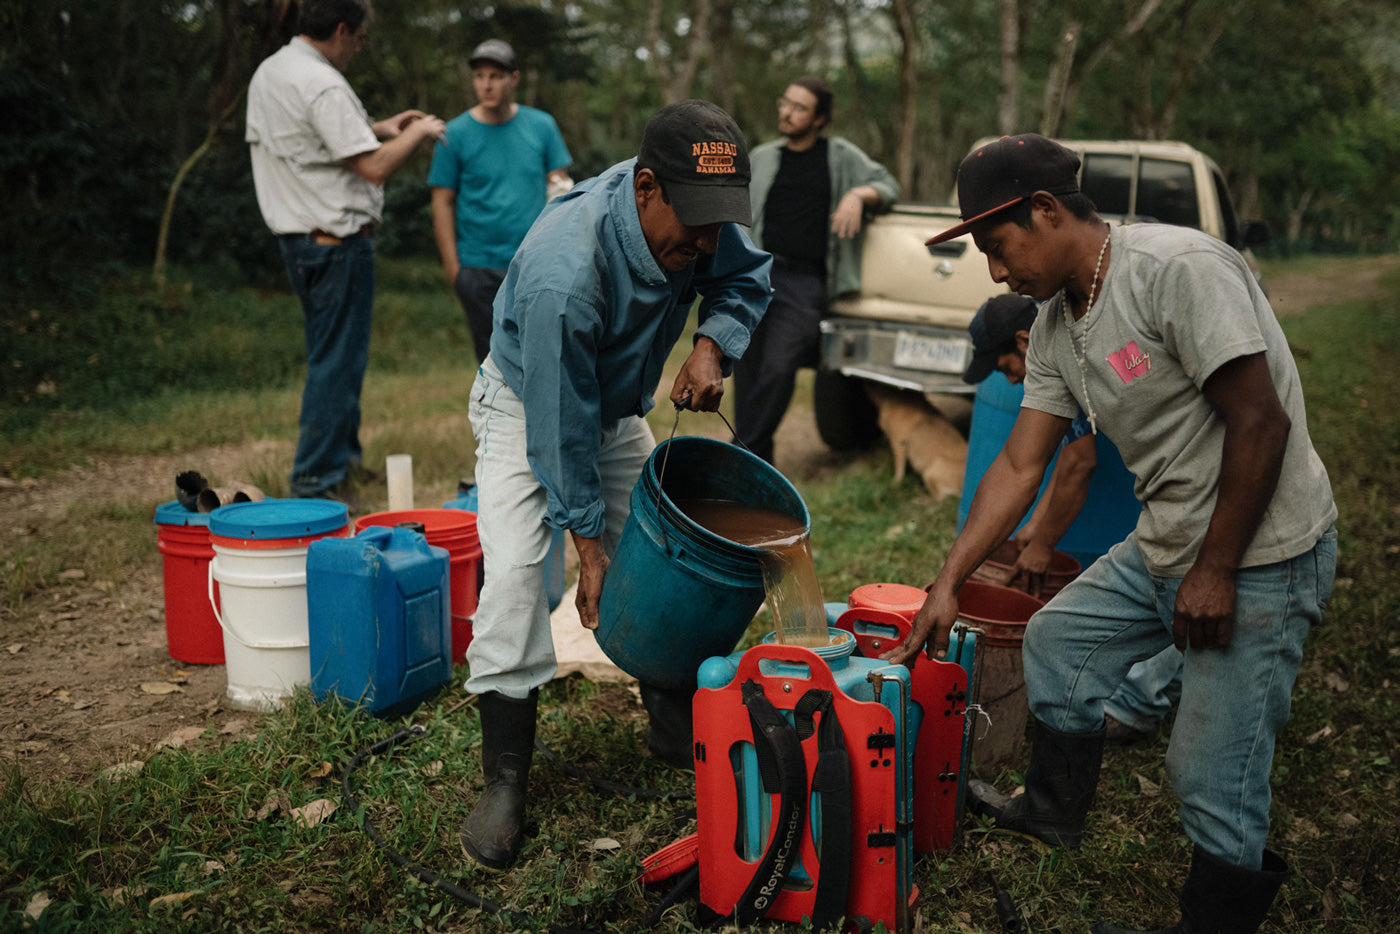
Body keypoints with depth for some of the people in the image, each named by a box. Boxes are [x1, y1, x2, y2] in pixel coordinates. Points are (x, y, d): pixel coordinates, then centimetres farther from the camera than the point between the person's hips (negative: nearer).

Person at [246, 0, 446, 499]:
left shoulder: (267, 73, 12)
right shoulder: (323, 85, -19)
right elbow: (373, 167, -21)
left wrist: (376, 128, 21)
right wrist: (416, 133, -5)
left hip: (296, 237, 10)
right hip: (337, 239, -10)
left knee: (330, 353, 20)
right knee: (337, 360, -4)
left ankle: (344, 456, 33)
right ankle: (314, 484, 0)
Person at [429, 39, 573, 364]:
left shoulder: (542, 126, 6)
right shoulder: (455, 135, 0)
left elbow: (560, 186, 9)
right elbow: (442, 203, 1)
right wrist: (452, 267, -4)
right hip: (479, 269, -1)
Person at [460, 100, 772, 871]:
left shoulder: (696, 218, -22)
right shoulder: (563, 274, -41)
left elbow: (748, 276, 0)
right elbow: (562, 422, -32)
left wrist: (713, 347, -21)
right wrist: (589, 543, -24)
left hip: (617, 407, 6)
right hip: (526, 404, -6)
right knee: (514, 570, -20)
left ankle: (676, 726, 22)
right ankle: (504, 779, -12)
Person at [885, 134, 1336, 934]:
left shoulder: (1180, 268, -22)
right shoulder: (1056, 325, 5)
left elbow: (1259, 422, -23)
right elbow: (1019, 465, 7)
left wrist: (1215, 571, -19)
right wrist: (948, 585, 5)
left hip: (1262, 557, -9)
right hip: (1164, 542, 9)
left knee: (1213, 772, -5)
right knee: (1057, 643, 22)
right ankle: (1056, 811, 42)